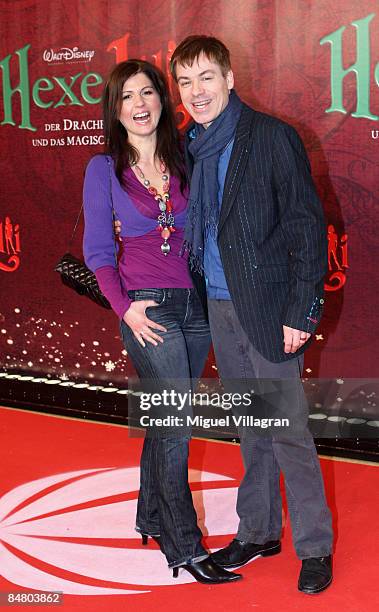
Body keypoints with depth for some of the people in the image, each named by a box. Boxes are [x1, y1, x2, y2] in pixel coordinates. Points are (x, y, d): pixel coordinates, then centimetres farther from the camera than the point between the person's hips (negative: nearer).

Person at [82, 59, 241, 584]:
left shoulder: (184, 157, 7)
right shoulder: (104, 170, -2)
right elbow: (97, 252, 0)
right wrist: (124, 307, -12)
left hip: (197, 304, 4)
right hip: (148, 309, -4)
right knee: (175, 426, -5)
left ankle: (151, 518, 32)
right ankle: (185, 547, 6)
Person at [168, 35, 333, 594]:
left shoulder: (272, 137, -9)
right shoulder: (191, 148, 10)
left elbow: (308, 225, -10)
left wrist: (301, 312, -15)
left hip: (268, 308, -6)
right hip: (219, 308, 6)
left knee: (287, 429, -3)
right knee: (250, 428, 16)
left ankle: (315, 547, 12)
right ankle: (258, 532, 29)